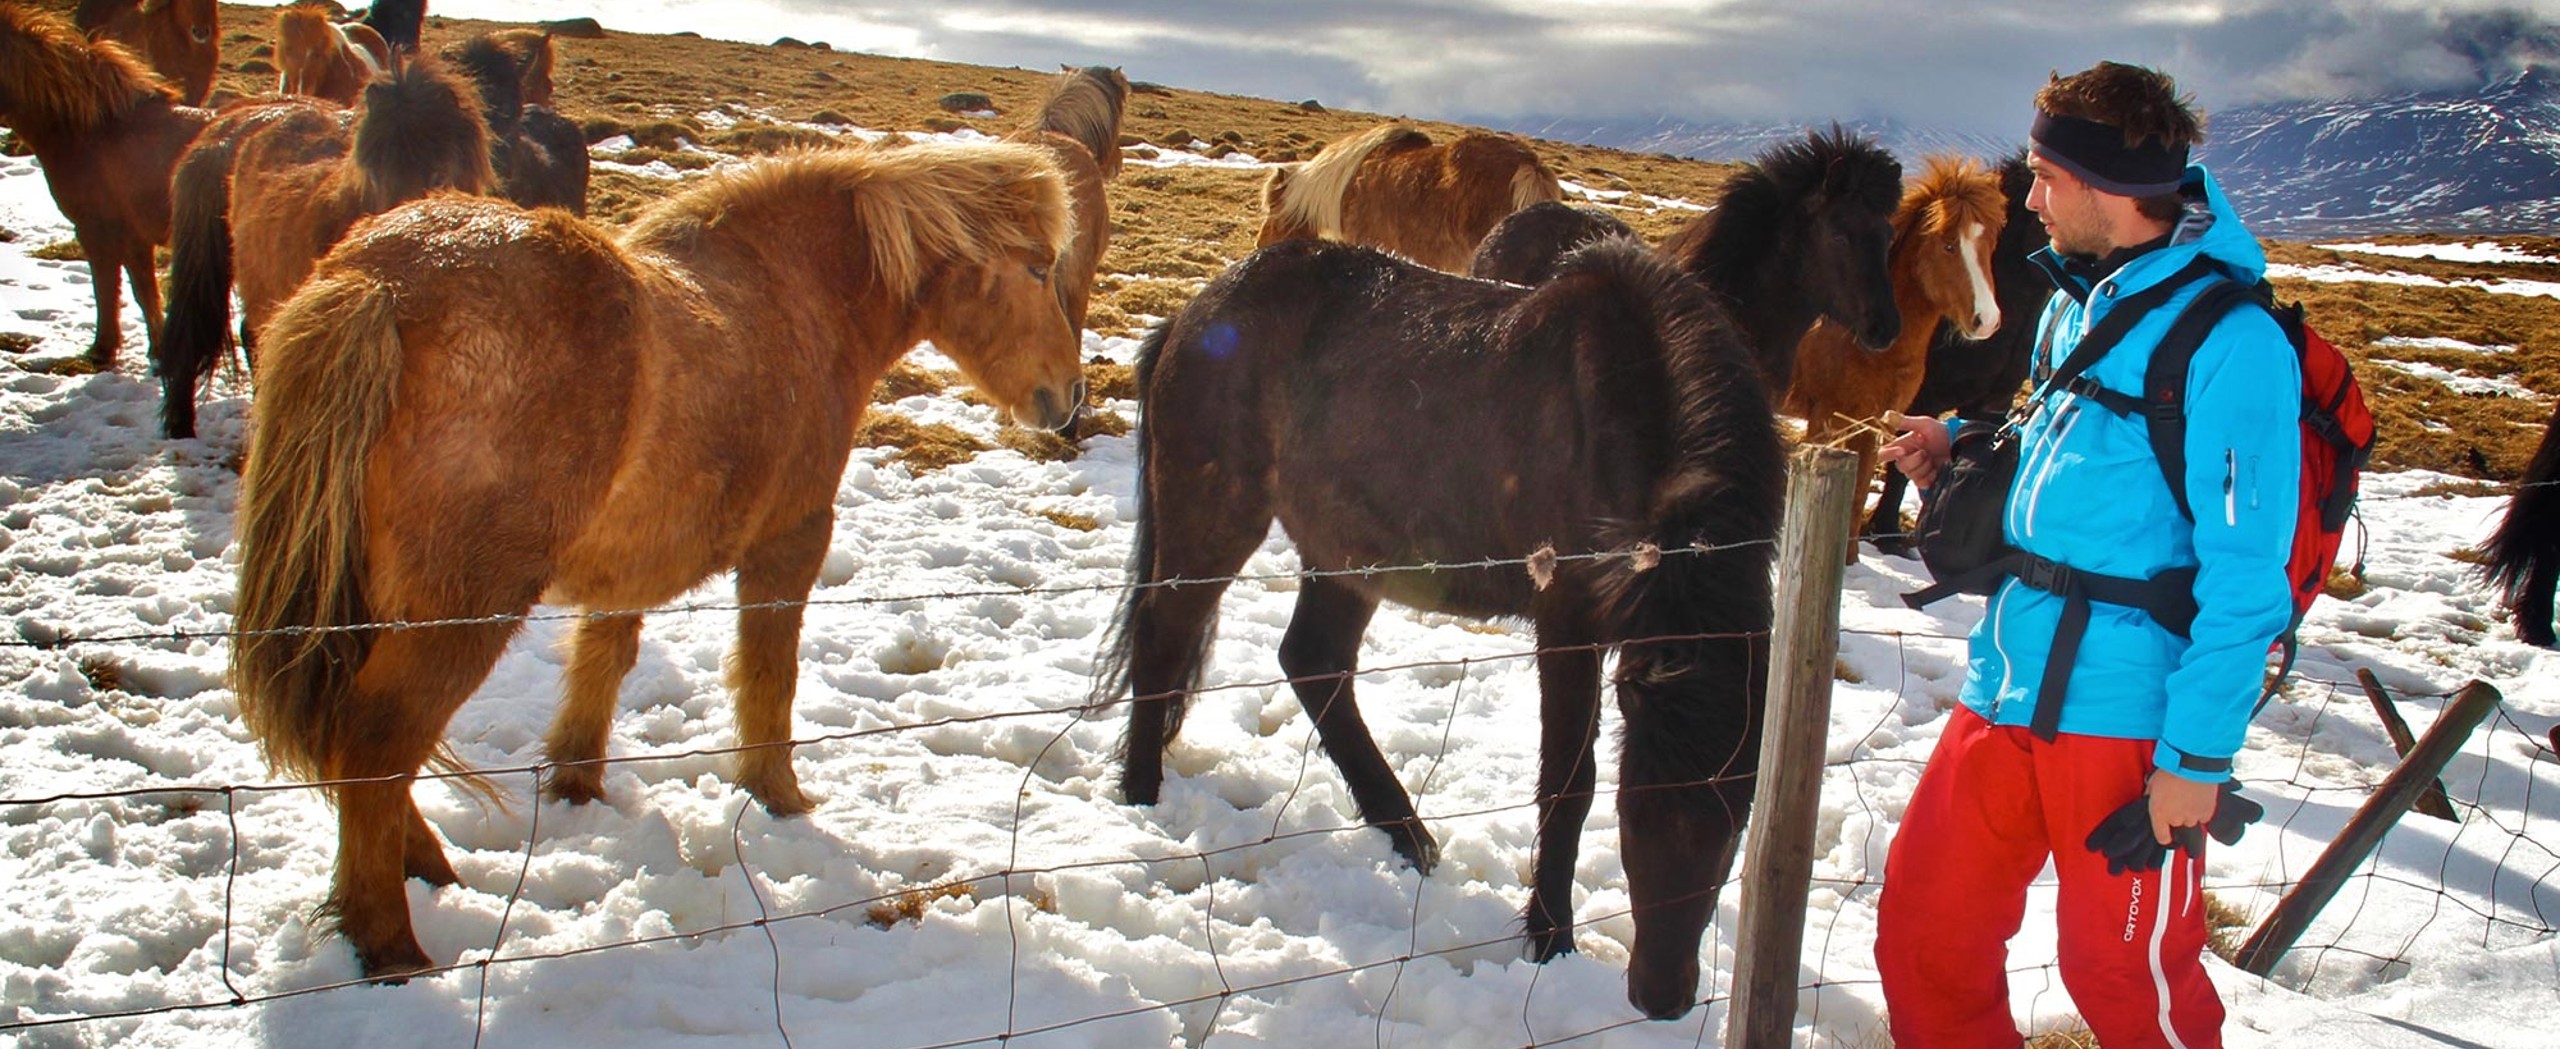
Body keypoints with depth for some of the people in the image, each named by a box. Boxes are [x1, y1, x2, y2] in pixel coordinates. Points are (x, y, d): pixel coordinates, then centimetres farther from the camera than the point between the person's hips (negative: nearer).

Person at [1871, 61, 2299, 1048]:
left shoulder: (2231, 341, -15)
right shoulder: (2073, 304, 11)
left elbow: (2245, 580, -15)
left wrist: (2199, 758, -16)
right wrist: (1963, 452, 8)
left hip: (2124, 718, -7)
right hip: (2007, 691, 8)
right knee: (1922, 925, 11)